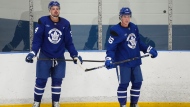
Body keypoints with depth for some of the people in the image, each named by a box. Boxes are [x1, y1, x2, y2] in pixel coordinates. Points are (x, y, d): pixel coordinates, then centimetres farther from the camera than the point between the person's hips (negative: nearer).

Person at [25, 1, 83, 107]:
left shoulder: (65, 24, -2)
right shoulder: (43, 21, -10)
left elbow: (69, 42, 4)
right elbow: (37, 39, -10)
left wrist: (75, 55, 0)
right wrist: (33, 52, -21)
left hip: (59, 58, 2)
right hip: (44, 57, -2)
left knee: (57, 81, 6)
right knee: (41, 81, 0)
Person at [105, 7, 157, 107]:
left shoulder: (134, 28, 7)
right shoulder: (116, 30, -13)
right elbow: (111, 47, -15)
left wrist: (149, 49, 17)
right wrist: (109, 59, -28)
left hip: (135, 61, 7)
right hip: (122, 62, -7)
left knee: (137, 82, 9)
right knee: (123, 84, -6)